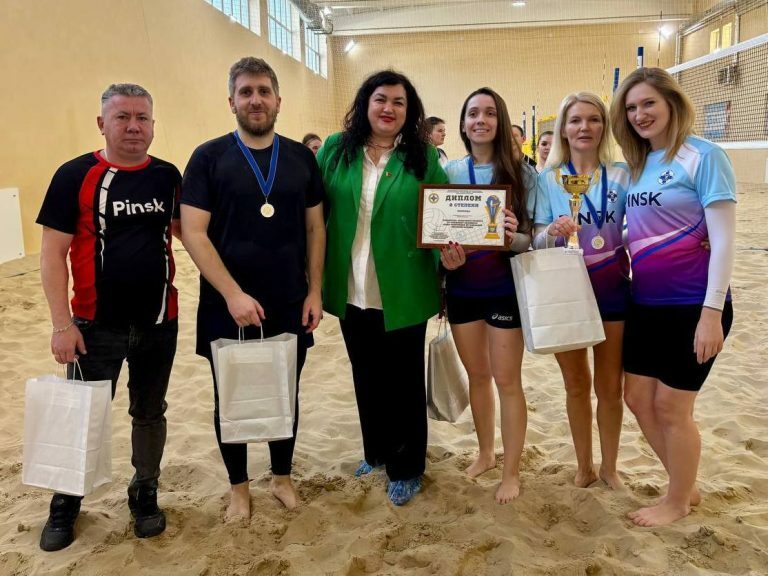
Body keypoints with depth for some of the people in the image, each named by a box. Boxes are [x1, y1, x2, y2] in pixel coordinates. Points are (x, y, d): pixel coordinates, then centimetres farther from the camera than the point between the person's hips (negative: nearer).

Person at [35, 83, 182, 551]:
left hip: (159, 322, 3)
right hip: (96, 324, -2)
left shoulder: (167, 176, 1)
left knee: (150, 413, 16)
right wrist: (62, 323, -12)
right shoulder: (75, 175, -8)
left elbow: (186, 230, 13)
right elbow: (52, 254, -8)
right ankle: (66, 501, 34)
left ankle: (145, 494, 36)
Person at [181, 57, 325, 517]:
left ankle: (282, 476, 36)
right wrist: (233, 294, -18)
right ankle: (239, 486, 33)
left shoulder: (302, 158, 4)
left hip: (291, 305, 2)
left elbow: (315, 228, 6)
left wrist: (315, 292, -1)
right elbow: (193, 232, -11)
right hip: (228, 307, -2)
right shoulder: (209, 157, -5)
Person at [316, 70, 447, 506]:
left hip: (403, 294, -3)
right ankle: (377, 450, 39)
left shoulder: (424, 157, -2)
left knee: (404, 381, 9)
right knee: (366, 377, 18)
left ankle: (406, 468, 26)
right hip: (352, 291, 3)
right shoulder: (335, 151, 3)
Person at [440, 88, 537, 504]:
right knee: (476, 375, 16)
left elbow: (532, 235, -6)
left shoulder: (521, 172, -6)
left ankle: (511, 472, 20)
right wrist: (447, 258, -15)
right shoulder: (449, 172, 2)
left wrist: (513, 236, -28)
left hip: (505, 286, -3)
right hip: (462, 286, 3)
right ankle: (485, 453, 36)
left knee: (507, 380, 4)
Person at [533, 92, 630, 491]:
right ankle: (583, 465, 31)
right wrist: (553, 231, -24)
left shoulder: (621, 175, 0)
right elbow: (537, 240, -3)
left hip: (612, 291, 0)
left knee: (610, 386, 10)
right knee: (576, 383, 13)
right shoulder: (547, 178, -1)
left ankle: (609, 466, 30)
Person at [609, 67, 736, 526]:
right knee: (638, 398, 13)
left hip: (692, 305, -7)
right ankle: (687, 486, 34)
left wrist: (712, 313, -19)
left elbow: (724, 240, -15)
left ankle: (678, 501, 28)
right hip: (645, 304, 7)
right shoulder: (638, 163, 9)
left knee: (671, 406, 4)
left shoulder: (703, 155, -11)